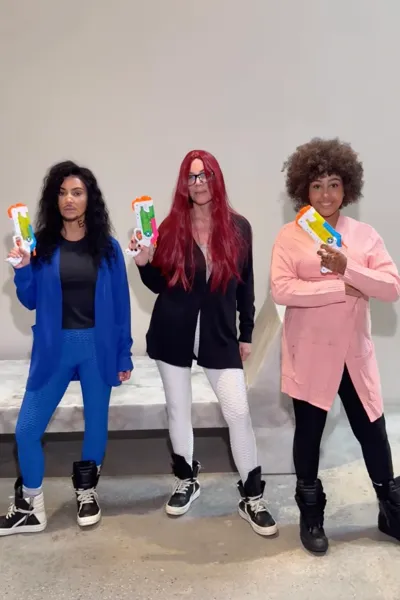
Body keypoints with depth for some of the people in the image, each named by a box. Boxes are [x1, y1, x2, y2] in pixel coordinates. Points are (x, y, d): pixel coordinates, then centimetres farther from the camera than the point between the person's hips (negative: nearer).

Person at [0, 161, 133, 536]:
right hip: (54, 347, 1)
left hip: (97, 346, 0)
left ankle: (86, 493, 35)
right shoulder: (42, 245, 0)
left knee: (96, 422, 12)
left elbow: (120, 302, 1)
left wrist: (124, 354, 0)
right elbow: (31, 302, 4)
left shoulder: (107, 247, -1)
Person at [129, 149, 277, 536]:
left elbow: (245, 285, 4)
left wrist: (246, 334, 5)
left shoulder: (237, 227, -1)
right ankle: (186, 481, 34)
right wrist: (143, 262, -16)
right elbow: (159, 285, 3)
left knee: (238, 412, -2)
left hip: (219, 334, -1)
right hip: (173, 333, 1)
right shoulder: (170, 228, -2)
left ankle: (252, 497, 14)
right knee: (178, 409, 13)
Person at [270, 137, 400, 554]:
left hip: (355, 353, 3)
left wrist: (347, 268, -20)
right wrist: (339, 288, -19)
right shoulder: (290, 236, -5)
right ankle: (311, 516, 31)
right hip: (310, 354, -2)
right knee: (309, 432, 11)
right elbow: (281, 290, -18)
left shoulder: (365, 235, 4)